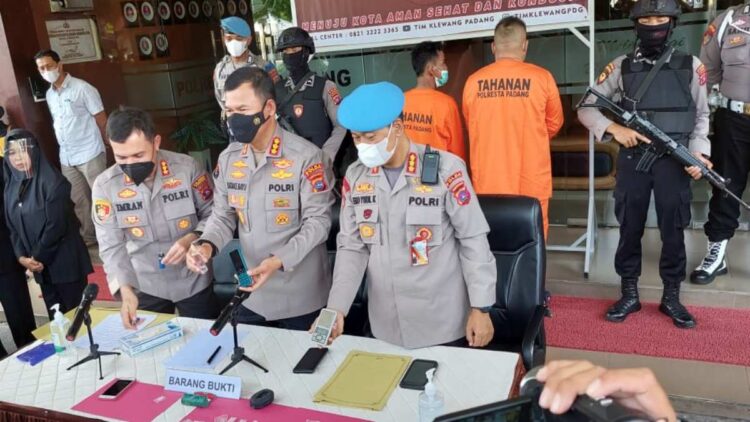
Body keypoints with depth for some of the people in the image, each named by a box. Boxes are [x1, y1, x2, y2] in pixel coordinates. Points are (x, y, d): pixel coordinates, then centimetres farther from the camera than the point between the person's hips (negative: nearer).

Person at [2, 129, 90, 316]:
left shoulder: (52, 182, -13)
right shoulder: (11, 187, 7)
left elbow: (56, 226, -15)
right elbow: (13, 227, 7)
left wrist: (37, 257, -8)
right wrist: (21, 256, -6)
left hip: (65, 261, -6)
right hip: (40, 265, 6)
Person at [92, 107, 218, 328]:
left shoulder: (187, 167, -16)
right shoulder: (105, 185, -13)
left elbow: (213, 214, -6)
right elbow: (111, 246, -13)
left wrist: (191, 239, -25)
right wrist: (126, 289, -26)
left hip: (194, 281, -1)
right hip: (145, 287, 1)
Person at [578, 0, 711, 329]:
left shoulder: (691, 66, 4)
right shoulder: (621, 67, 3)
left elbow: (701, 116, 8)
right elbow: (585, 109, 3)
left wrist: (697, 152, -8)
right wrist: (614, 127, -13)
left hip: (674, 162, 0)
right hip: (632, 160, 0)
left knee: (673, 231, 7)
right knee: (629, 229, 8)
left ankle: (671, 296, 23)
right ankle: (629, 294, 22)